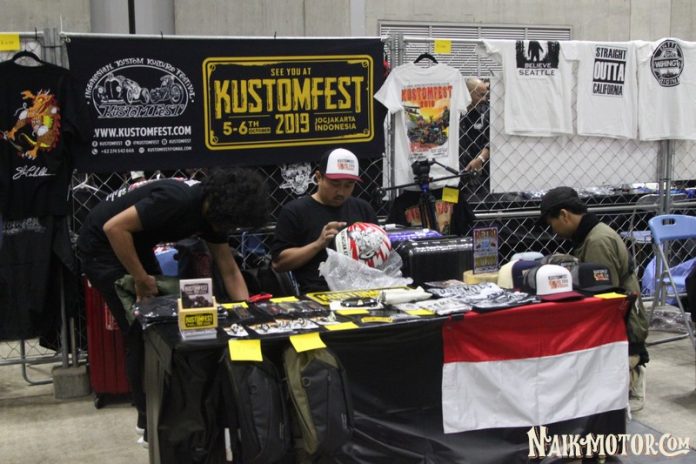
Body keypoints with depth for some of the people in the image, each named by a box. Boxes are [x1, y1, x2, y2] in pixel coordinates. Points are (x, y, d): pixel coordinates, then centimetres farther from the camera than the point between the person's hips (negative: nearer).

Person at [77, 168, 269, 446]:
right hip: (103, 246, -9)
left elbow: (230, 272, 2)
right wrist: (141, 279, -24)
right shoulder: (177, 200, -31)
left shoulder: (212, 214, -4)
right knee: (140, 332, -8)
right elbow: (114, 228, -34)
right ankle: (151, 425, 4)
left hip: (136, 245, 9)